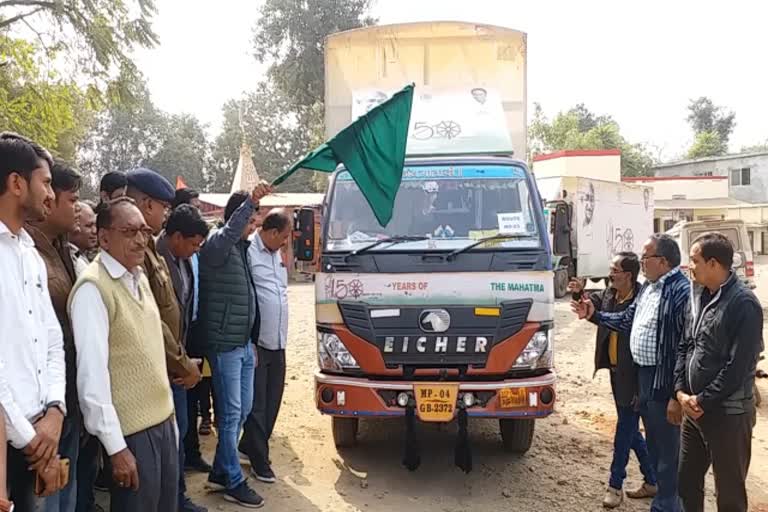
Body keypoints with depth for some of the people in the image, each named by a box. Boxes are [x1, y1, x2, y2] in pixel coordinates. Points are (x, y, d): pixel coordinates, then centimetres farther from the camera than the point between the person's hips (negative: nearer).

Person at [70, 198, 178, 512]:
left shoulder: (140, 278, 9)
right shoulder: (93, 288, -17)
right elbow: (92, 372, -20)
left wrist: (168, 413, 13)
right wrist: (115, 446, -19)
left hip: (163, 420, 8)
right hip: (131, 430, -8)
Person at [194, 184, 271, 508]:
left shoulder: (242, 247, 13)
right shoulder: (216, 245, -11)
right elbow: (228, 231, -37)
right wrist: (250, 201, -48)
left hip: (244, 343, 9)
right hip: (224, 344, -9)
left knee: (243, 409, 15)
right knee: (231, 412, 0)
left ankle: (220, 471, 29)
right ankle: (234, 483, 13)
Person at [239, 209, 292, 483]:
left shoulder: (276, 253, 13)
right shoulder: (248, 252, -15)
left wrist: (282, 335, 16)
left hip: (278, 343, 8)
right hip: (257, 344, -8)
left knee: (272, 402, 16)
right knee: (257, 405, 3)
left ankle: (250, 445, 33)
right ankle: (260, 460, 16)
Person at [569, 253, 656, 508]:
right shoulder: (609, 295, 2)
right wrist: (580, 293, -9)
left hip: (633, 375, -8)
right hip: (616, 372, 8)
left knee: (624, 431, 3)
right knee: (630, 429, 18)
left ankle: (616, 485, 17)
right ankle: (652, 479, 34)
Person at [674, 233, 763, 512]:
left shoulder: (744, 304, -16)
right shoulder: (698, 296, 8)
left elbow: (739, 365, -19)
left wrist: (703, 400, -14)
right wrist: (681, 391, -1)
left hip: (727, 412, -7)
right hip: (694, 408, 7)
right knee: (686, 479, 18)